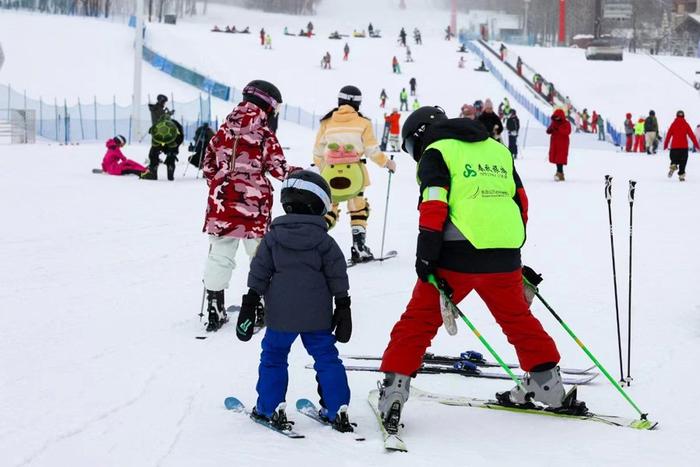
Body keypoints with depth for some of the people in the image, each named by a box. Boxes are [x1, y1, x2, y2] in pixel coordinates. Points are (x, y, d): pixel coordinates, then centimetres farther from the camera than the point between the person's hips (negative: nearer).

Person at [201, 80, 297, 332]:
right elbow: (278, 168, -8)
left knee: (219, 255, 7)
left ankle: (214, 309, 5)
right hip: (254, 206, -4)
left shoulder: (223, 131, 6)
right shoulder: (264, 135, -9)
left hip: (221, 204, 4)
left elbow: (209, 166, 9)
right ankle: (262, 307, 15)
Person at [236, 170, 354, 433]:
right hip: (318, 316, 0)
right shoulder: (324, 241, -2)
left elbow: (258, 274, 0)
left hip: (280, 315, 0)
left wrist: (249, 307, 5)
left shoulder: (273, 237, -1)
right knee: (326, 357, 9)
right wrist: (343, 310, 7)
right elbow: (338, 278, -1)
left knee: (273, 357, 12)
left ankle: (269, 409, 12)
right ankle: (337, 411, 7)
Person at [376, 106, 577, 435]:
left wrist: (426, 254, -11)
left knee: (419, 320, 2)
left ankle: (394, 387, -5)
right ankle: (547, 384, 28)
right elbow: (520, 200, 22)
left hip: (457, 256, -5)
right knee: (517, 317, 23)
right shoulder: (497, 149, 22)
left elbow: (434, 204, -10)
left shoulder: (435, 152, 3)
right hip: (504, 257, 5)